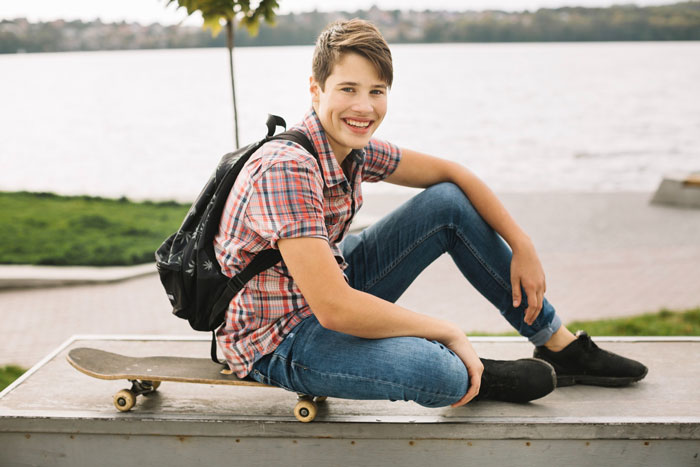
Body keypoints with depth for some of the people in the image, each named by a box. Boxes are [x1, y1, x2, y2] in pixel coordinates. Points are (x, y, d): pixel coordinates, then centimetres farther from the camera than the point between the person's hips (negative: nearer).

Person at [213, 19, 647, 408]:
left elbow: (450, 172, 11)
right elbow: (335, 309, -34)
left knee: (449, 201, 1)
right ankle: (475, 377, 4)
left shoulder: (355, 148, -4)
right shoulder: (287, 168, -29)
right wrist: (449, 332, -24)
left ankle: (559, 346, 11)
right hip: (278, 341, -8)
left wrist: (523, 245, 3)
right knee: (433, 372, -35)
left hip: (331, 293, 9)